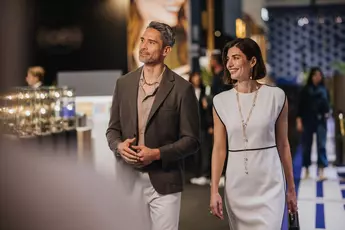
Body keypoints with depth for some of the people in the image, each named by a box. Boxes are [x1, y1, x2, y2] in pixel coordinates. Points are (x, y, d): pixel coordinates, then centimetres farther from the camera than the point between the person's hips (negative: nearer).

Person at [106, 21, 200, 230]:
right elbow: (113, 129, 13)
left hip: (164, 182, -3)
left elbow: (192, 140, -5)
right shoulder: (124, 83, 7)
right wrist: (119, 146, -9)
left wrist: (157, 154, -17)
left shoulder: (182, 88, -5)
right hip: (129, 180, 4)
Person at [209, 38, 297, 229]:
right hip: (236, 185, 2)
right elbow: (219, 148, 2)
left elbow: (283, 145, 3)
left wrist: (291, 188, 6)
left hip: (269, 184, -2)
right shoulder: (221, 101, 1)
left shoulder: (276, 96, -3)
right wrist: (214, 190, -3)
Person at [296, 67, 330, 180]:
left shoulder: (324, 90, 7)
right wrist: (299, 120, -6)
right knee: (306, 145, 5)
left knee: (321, 145, -9)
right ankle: (307, 170, 17)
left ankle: (321, 171, -13)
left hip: (321, 120, 1)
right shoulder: (305, 90, 3)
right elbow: (300, 105, 1)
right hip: (307, 120, 0)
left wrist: (327, 113, -8)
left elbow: (327, 104, 12)